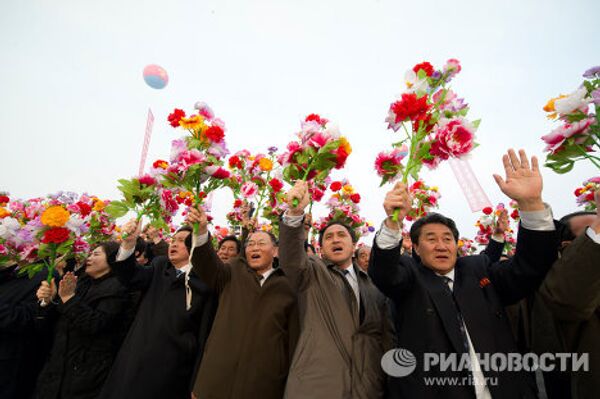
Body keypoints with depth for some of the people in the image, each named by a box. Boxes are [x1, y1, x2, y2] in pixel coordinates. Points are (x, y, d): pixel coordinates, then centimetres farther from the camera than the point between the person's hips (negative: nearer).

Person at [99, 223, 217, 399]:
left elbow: (204, 335, -8)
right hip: (137, 362, 4)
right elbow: (132, 278, -11)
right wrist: (129, 242, -24)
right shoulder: (159, 266, 7)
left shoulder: (205, 281, -8)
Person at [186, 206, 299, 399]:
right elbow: (208, 265, -14)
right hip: (218, 377, 1)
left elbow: (293, 339, 3)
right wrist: (201, 231, -31)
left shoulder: (288, 287, 2)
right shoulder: (233, 273, 5)